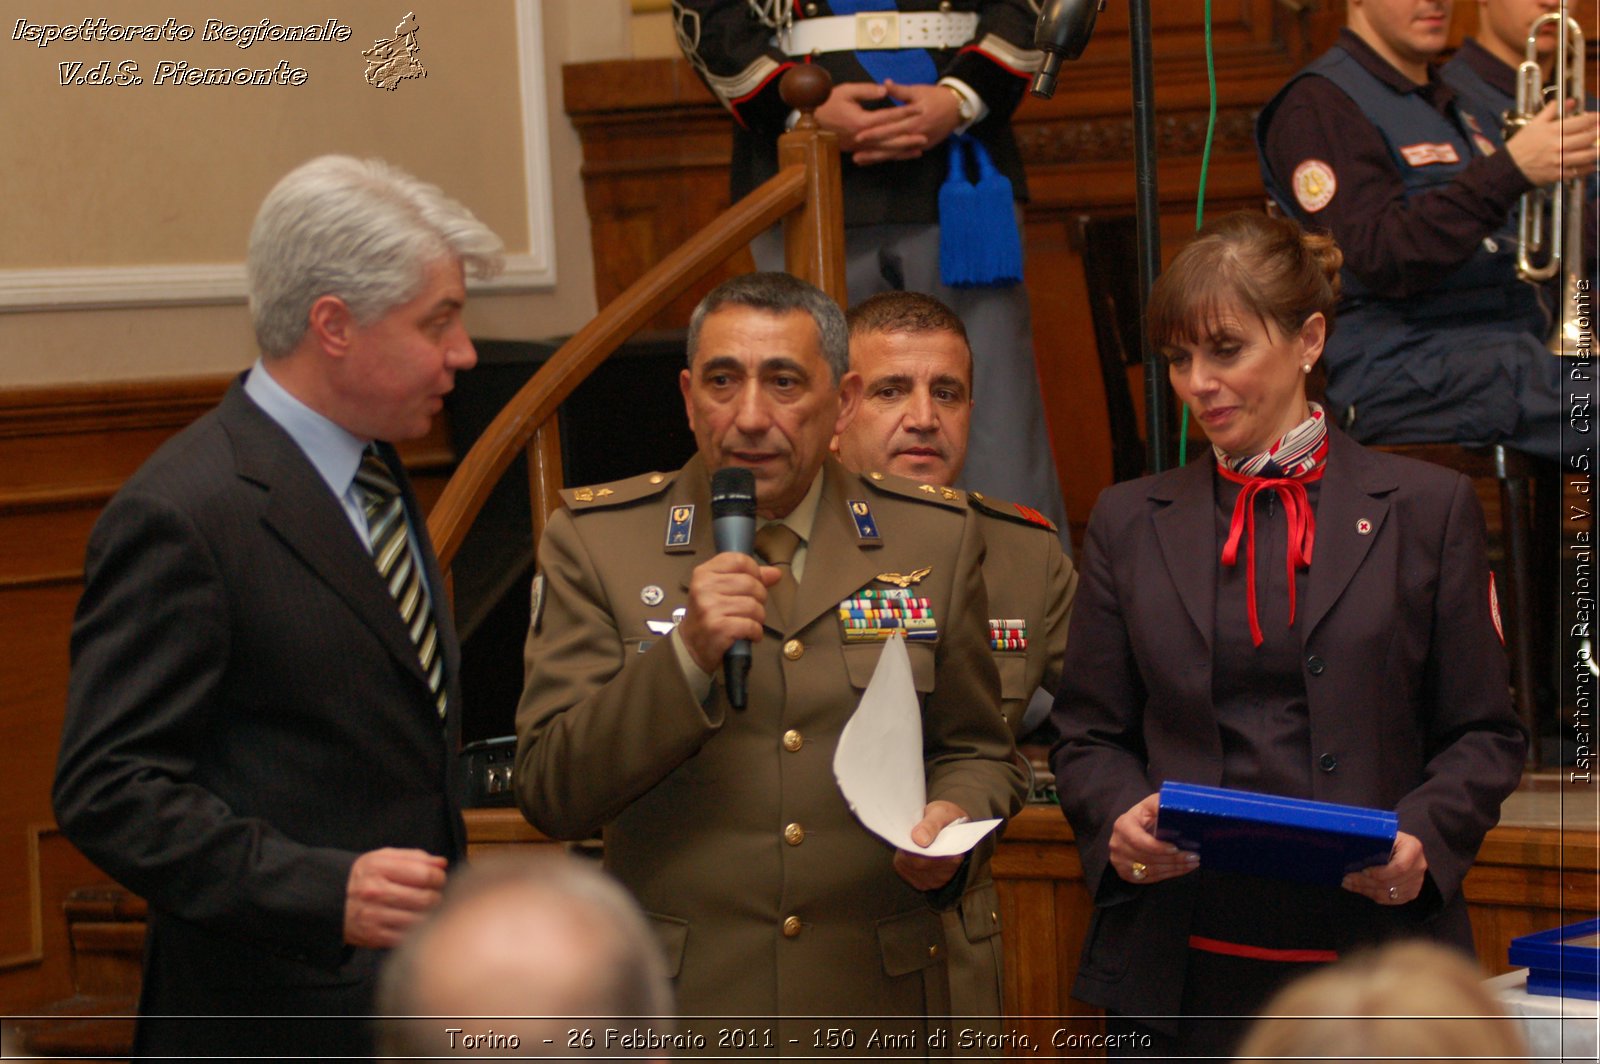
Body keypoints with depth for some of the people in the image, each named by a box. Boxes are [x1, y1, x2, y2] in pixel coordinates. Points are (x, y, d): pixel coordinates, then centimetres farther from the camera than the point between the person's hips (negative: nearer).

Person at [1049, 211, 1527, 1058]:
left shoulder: (1426, 508, 5)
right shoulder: (1129, 522, 11)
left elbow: (1484, 734, 6)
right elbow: (1088, 734, 13)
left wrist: (1425, 837, -13)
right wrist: (1118, 817, -9)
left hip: (1372, 952, -1)